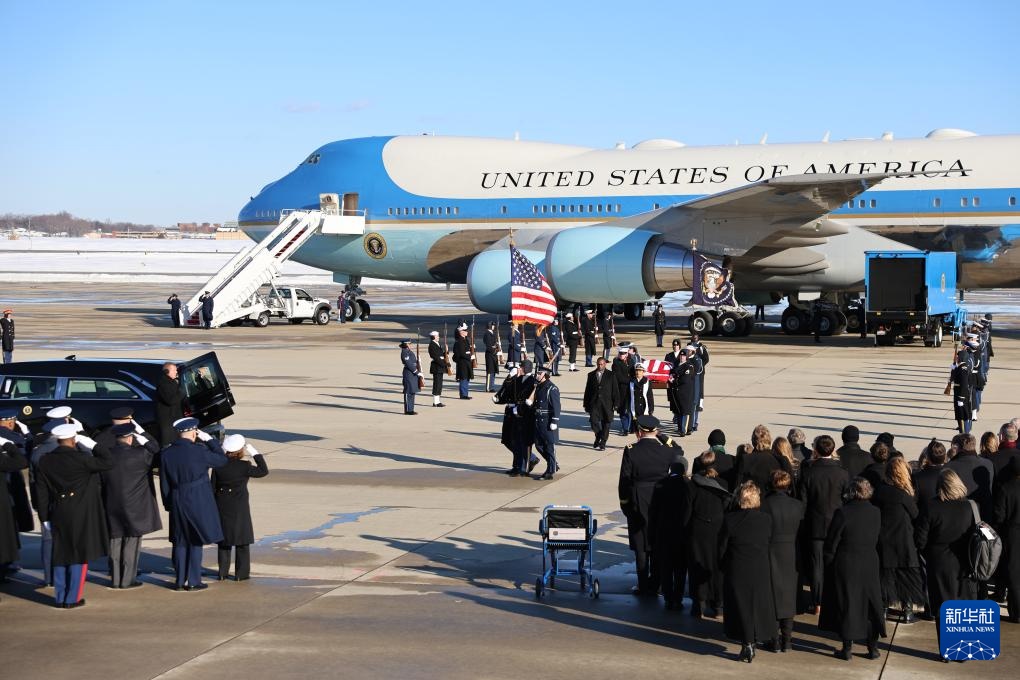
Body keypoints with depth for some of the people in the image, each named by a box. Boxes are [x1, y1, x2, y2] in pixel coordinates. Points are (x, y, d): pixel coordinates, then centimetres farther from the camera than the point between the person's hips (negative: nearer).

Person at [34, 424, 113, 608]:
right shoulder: (80, 459, -15)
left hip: (58, 516, 5)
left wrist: (45, 517, 13)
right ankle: (73, 598, 6)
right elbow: (108, 462, -11)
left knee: (60, 555, 13)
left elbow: (41, 492, 5)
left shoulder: (45, 461, 2)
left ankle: (60, 598, 18)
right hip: (82, 516, -5)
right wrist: (92, 444, -6)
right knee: (80, 554, 4)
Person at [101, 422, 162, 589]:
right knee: (131, 543, 4)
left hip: (112, 508, 4)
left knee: (115, 543, 12)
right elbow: (157, 453, 1)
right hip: (134, 507, -4)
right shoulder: (139, 455, -14)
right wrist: (143, 439, 4)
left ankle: (115, 579, 16)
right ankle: (128, 579, 6)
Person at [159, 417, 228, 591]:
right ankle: (193, 581, 8)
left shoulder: (167, 454, -2)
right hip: (198, 503, -4)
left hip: (177, 503, 4)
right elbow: (222, 459, -1)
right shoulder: (199, 452, -17)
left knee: (180, 542, 13)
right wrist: (209, 439, 2)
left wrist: (168, 505, 16)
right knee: (196, 542, 5)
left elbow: (164, 483, 5)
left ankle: (180, 580, 17)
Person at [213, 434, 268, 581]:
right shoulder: (244, 466, -17)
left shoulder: (218, 465, -5)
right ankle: (241, 573, 9)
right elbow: (264, 471, -6)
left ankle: (223, 572, 16)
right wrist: (254, 453, -5)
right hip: (239, 508, -3)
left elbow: (213, 487, 0)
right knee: (242, 541, 7)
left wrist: (214, 506, 10)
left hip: (222, 507, 4)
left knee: (223, 540, 13)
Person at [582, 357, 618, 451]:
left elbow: (615, 390, 1)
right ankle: (598, 437, 20)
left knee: (605, 423, 3)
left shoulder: (610, 375, 1)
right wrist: (586, 404, 8)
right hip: (594, 403, 2)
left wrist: (615, 403, -4)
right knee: (593, 421, -7)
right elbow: (587, 390, 10)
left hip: (606, 404, -1)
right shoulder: (591, 375, 8)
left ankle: (602, 443, 14)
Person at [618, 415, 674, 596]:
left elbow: (624, 479, -10)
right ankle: (654, 585, 18)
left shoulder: (631, 451, -13)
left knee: (640, 547, 7)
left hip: (638, 504, -2)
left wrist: (624, 503, 2)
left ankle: (643, 586, 10)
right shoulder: (666, 451, -8)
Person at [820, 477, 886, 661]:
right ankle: (873, 648, 16)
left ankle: (847, 649, 9)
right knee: (870, 604, 13)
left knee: (846, 604, 5)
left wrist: (828, 566, 0)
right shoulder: (876, 513, -3)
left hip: (845, 565, -3)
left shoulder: (843, 513, -15)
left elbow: (831, 543, -10)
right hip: (870, 565, 3)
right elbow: (876, 540, 5)